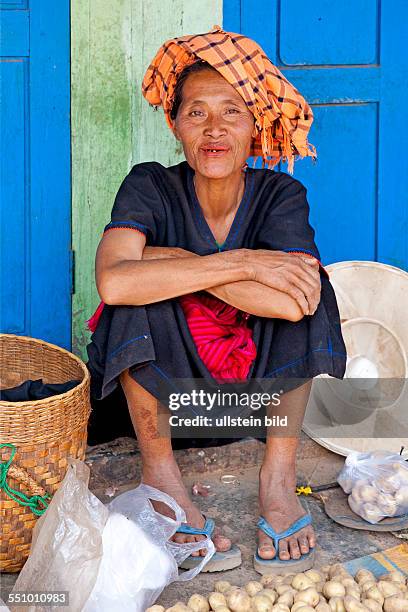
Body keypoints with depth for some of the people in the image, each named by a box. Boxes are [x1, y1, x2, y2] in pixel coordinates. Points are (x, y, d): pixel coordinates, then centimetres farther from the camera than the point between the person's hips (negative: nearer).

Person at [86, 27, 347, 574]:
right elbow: (113, 281, -36)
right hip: (162, 381, -1)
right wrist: (240, 264, -35)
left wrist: (177, 262, -29)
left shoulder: (281, 195, -11)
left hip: (257, 381, 2)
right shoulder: (152, 187, -14)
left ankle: (278, 477, -15)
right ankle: (160, 473, -15)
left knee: (302, 287, -23)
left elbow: (293, 303, -31)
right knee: (138, 298, -28)